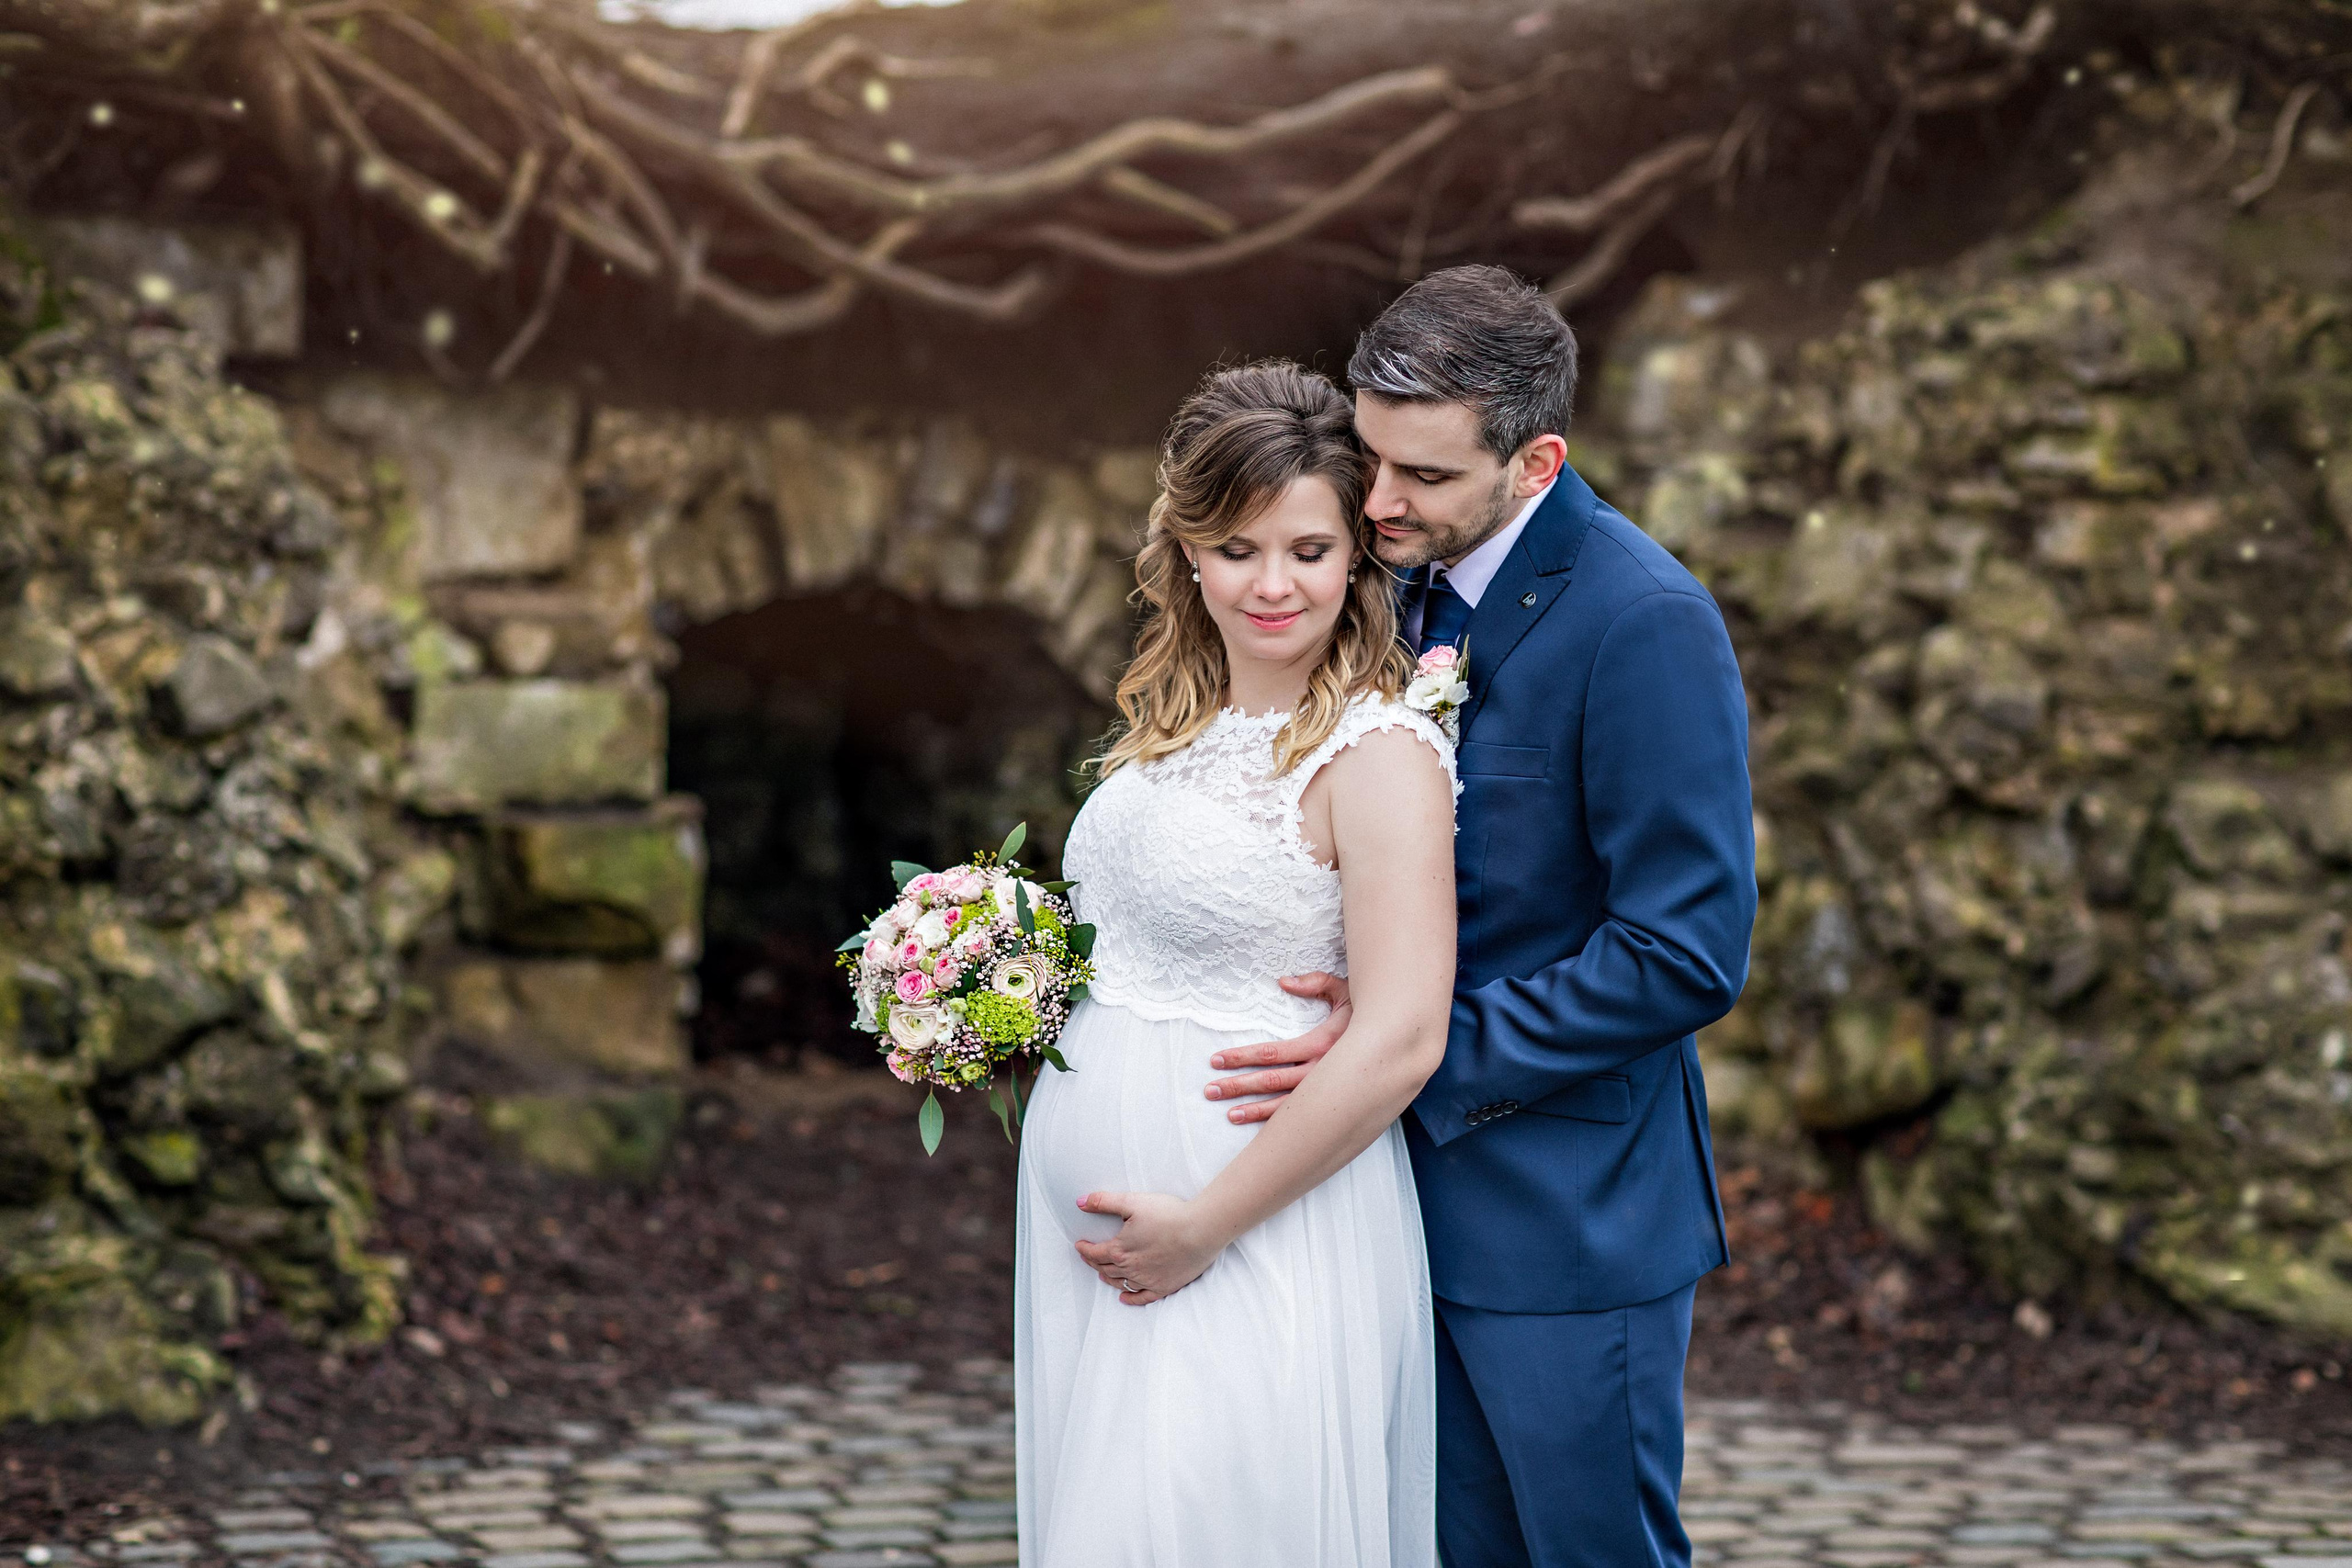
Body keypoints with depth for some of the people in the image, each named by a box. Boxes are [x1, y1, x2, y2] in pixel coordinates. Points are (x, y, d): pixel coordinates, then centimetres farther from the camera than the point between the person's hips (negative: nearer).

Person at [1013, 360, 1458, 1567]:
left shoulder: (1377, 752, -14)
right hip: (1092, 1225, 8)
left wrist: (1204, 1227, -17)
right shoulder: (1177, 721, 9)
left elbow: (1398, 1042, -21)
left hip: (1257, 1242, -7)